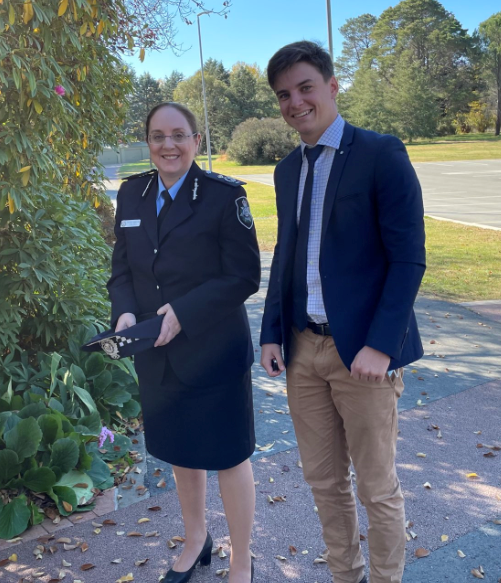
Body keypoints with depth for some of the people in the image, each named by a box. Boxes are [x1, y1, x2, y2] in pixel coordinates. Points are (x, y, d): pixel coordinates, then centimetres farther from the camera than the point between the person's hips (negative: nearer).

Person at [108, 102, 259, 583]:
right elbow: (122, 267, 8)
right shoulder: (131, 194, 4)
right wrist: (125, 312, -12)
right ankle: (196, 540, 49)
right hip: (157, 357, 5)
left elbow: (244, 276, -14)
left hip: (213, 354, -5)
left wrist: (184, 313, -23)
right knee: (179, 453, 22)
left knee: (228, 458, 9)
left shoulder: (224, 195, -12)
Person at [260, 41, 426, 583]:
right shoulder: (288, 169, 12)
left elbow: (408, 258, -12)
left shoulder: (381, 154, -8)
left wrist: (380, 346, -18)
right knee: (323, 480, 17)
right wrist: (271, 334, 8)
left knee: (377, 486, 9)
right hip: (302, 349, 6)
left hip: (361, 351, -5)